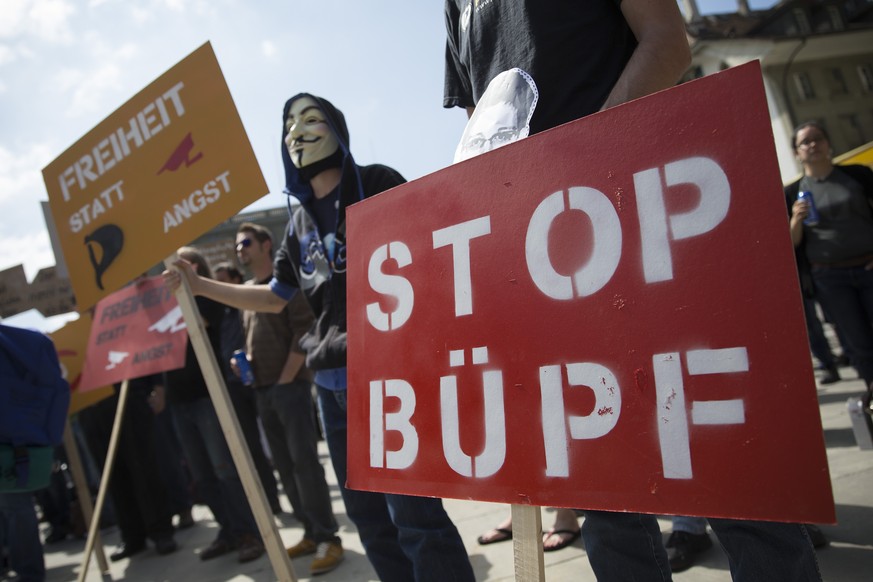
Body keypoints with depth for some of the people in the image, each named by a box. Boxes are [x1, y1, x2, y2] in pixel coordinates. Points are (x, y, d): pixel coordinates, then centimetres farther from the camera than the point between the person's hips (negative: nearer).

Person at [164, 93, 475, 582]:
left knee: (414, 515, -4)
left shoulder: (377, 183, -2)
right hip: (332, 383, 7)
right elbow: (275, 298, 23)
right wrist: (199, 285, 17)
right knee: (368, 516, 17)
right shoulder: (300, 220, 15)